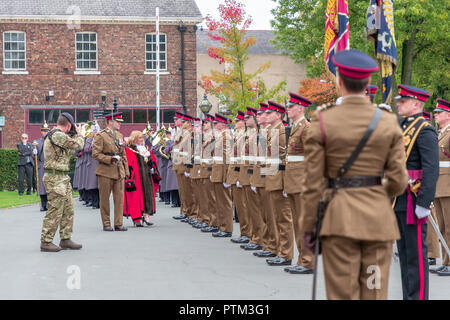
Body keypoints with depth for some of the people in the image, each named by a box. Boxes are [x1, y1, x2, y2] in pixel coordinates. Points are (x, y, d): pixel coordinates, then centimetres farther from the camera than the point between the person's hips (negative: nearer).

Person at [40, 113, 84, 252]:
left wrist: (74, 136, 17)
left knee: (68, 210, 13)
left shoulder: (57, 135, 17)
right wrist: (78, 133, 4)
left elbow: (69, 151, 24)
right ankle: (46, 242, 1)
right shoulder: (57, 135, -17)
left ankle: (66, 239, 20)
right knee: (55, 211, -6)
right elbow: (78, 145, -14)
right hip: (55, 178, -11)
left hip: (63, 179, 11)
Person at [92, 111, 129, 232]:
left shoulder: (120, 136, 15)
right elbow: (95, 154, -11)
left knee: (119, 198, 3)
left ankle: (118, 223, 8)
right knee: (104, 199, 2)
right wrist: (110, 159, -20)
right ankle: (106, 224, 10)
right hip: (106, 172, -6)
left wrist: (126, 170, 13)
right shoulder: (101, 136, -6)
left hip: (119, 172, 6)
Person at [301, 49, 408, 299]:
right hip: (379, 217, 2)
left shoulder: (322, 121, -6)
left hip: (339, 218, -2)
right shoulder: (389, 122, 0)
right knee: (376, 293, 7)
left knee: (342, 294, 2)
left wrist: (308, 227, 3)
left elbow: (313, 182, -5)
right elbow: (398, 180, 0)